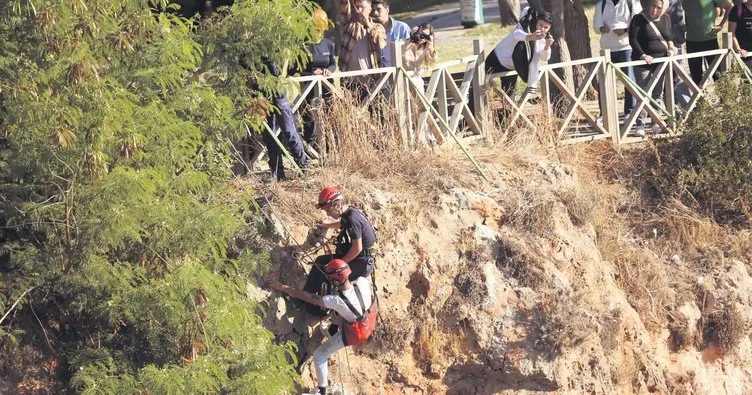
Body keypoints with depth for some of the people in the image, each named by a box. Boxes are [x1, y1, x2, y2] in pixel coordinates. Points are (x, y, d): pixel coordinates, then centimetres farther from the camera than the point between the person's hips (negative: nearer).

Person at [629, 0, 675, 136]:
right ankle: (640, 125, -6)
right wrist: (643, 55, -23)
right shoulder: (639, 19, -10)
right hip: (644, 63, -5)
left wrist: (670, 47, 1)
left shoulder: (666, 19, 7)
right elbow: (633, 39, -13)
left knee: (658, 93, 11)